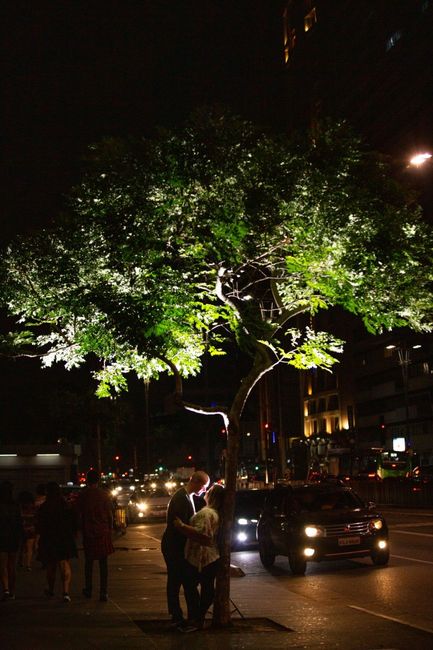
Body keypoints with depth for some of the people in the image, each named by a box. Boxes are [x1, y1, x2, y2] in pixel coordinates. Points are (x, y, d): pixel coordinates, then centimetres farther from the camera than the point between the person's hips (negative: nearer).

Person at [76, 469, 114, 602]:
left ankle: (88, 590, 25)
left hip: (88, 532, 1)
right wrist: (110, 529, 9)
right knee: (103, 563, 3)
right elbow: (110, 514, -1)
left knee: (88, 561, 17)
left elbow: (79, 514, 1)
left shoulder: (82, 495, -3)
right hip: (103, 531, -1)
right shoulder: (104, 494, -4)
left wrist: (81, 529, 15)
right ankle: (103, 592, 0)